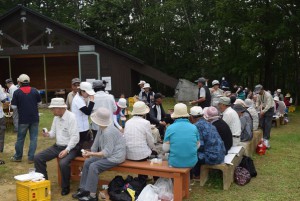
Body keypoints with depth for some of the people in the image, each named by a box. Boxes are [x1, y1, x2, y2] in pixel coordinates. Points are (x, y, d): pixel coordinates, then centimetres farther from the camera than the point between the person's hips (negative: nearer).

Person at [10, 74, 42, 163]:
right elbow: (39, 102, 11)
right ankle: (31, 158, 7)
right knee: (33, 138, 6)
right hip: (34, 118, 1)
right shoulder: (35, 91, -2)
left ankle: (18, 156, 27)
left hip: (23, 119, -1)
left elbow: (13, 107, -7)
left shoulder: (17, 92, -9)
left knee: (20, 138, 13)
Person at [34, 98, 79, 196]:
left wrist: (66, 150, -28)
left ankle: (65, 187, -6)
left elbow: (75, 137, -22)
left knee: (63, 164, -33)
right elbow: (53, 132, 13)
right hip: (57, 146, 8)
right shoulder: (56, 117, 5)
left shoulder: (71, 117, -19)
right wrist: (48, 134, -11)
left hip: (70, 148, -8)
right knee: (38, 158, -3)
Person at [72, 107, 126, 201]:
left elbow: (107, 152, -29)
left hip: (115, 157, -10)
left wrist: (91, 154, -27)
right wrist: (91, 153, 5)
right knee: (87, 162, 3)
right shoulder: (102, 127, 0)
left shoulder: (108, 132, -29)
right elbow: (97, 142, 8)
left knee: (93, 166, -22)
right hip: (108, 154, 10)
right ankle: (84, 189, 9)